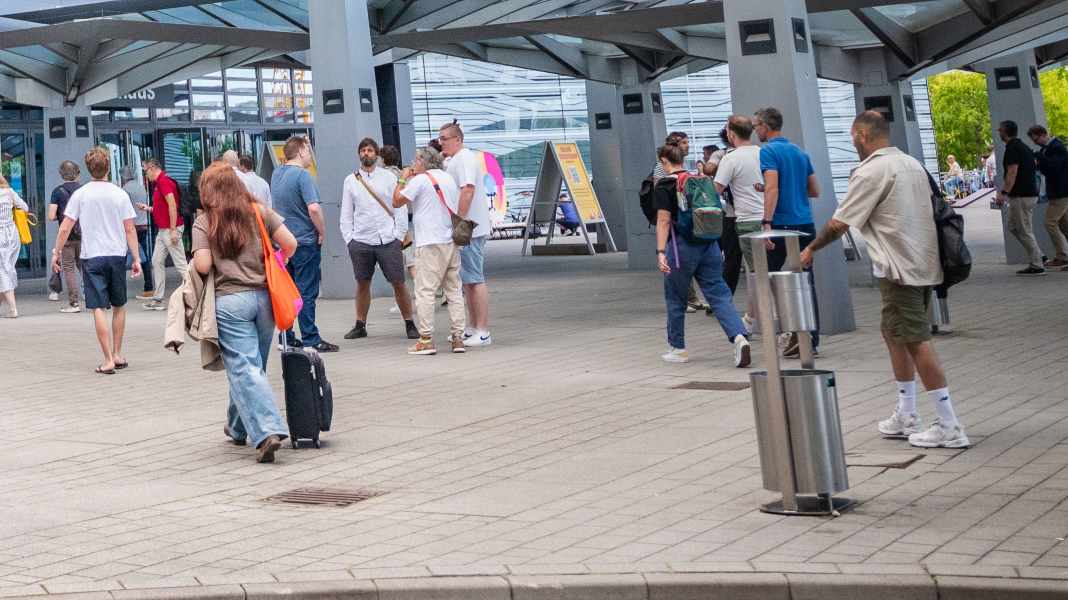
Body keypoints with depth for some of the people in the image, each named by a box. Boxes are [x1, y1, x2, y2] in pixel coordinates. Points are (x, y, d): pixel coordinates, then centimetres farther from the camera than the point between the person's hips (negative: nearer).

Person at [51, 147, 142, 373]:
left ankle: (108, 361, -6)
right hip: (117, 255, 2)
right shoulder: (120, 194, 0)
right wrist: (136, 259, 4)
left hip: (92, 257, -2)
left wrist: (56, 253, 6)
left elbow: (65, 229, -5)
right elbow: (130, 229, -1)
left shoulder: (80, 194, -3)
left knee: (99, 308, -2)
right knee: (119, 306, 16)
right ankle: (117, 355, 22)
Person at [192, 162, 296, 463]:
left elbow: (202, 266, -9)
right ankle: (238, 427, 33)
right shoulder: (259, 211, 7)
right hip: (263, 296, 4)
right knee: (253, 366, 17)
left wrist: (196, 259, 13)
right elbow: (290, 244, 1)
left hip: (229, 300, -4)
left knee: (244, 369, -3)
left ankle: (266, 431, -18)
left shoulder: (203, 222, -1)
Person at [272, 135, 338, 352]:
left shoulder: (276, 174, 10)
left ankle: (286, 338, 15)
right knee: (306, 293, -4)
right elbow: (313, 208, -24)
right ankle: (310, 340, -1)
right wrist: (322, 232, -12)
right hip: (305, 242, -8)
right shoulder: (302, 175, -15)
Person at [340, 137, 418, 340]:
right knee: (362, 284, 8)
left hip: (388, 240, -2)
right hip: (361, 241, 2)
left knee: (399, 283, -2)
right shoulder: (350, 180, 10)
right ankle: (360, 325, 18)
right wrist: (349, 240, 3)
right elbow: (346, 214, 11)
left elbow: (401, 208, 3)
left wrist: (399, 236, -4)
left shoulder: (388, 177, 5)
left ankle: (410, 324, 6)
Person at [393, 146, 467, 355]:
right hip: (452, 242, 7)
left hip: (430, 244, -7)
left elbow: (397, 201, -1)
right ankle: (458, 338, 7)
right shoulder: (448, 178, 15)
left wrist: (402, 179, 12)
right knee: (454, 290, 8)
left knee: (425, 291, -5)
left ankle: (426, 340, -9)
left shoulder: (420, 180, -6)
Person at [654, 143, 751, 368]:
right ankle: (739, 336, -21)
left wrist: (661, 252, -17)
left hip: (682, 246, -5)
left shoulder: (664, 186, -7)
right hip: (709, 245, 5)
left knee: (676, 299, 11)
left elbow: (664, 221, -14)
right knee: (719, 295, 0)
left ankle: (678, 348, 21)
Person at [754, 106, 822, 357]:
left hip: (782, 224, -6)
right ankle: (812, 341, 4)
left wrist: (767, 221, -25)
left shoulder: (768, 151, -7)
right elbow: (815, 191, 19)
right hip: (806, 225, 7)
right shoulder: (800, 152, 16)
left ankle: (796, 332, 0)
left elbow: (773, 188, -20)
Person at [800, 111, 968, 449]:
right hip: (924, 265, 9)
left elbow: (839, 224, -8)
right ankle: (906, 417, 23)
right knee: (893, 333, 19)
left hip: (899, 269, -9)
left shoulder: (870, 172, -12)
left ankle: (949, 427, -6)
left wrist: (811, 249, 6)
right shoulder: (912, 164, 14)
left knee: (916, 342, -6)